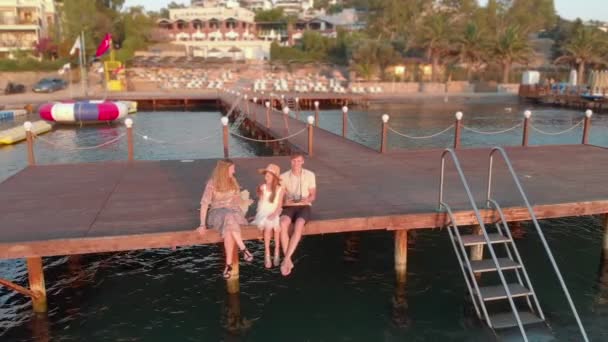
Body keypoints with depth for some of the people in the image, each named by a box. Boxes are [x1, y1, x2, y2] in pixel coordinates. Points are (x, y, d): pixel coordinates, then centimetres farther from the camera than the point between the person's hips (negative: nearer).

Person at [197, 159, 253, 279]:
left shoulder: (233, 181, 7)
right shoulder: (212, 183, -6)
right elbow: (204, 204, -10)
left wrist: (237, 213, -3)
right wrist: (202, 224, -17)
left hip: (233, 211, 2)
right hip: (217, 212, -2)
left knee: (228, 229, -35)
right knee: (229, 218, -39)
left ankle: (229, 263, -31)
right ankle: (243, 249, -31)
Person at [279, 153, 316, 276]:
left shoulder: (309, 175, 4)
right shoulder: (283, 177, 5)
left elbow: (313, 195, 7)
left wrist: (306, 200, -16)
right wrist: (285, 201, -18)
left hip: (304, 206, 0)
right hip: (288, 207, 1)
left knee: (298, 225, -35)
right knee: (283, 224, -34)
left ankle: (286, 260, -32)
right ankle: (288, 260, -29)